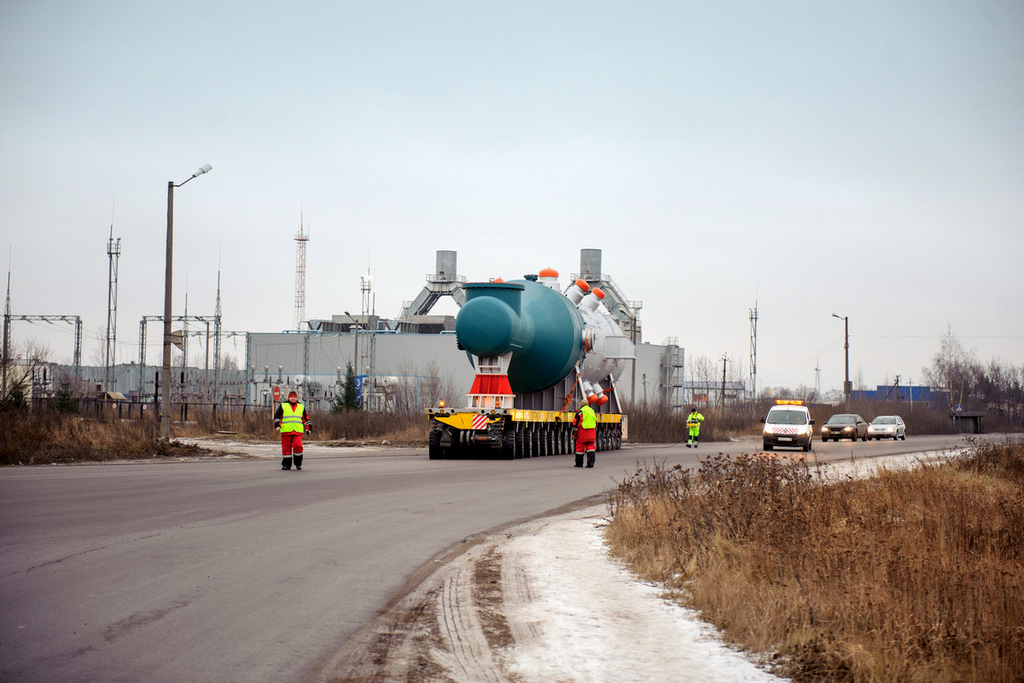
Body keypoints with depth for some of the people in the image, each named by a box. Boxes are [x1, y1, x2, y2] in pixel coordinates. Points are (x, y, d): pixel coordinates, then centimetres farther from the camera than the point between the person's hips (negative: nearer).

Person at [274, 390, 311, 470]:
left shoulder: (301, 407, 18)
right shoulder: (283, 406, 11)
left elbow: (305, 418, 25)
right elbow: (277, 416, 7)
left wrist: (308, 427, 22)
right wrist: (277, 424, -7)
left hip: (298, 431, 0)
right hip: (286, 431, 0)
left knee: (298, 446, -16)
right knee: (286, 448, -2)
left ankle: (298, 463, 0)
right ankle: (286, 464, 8)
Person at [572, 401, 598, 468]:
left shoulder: (580, 412, -4)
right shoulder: (592, 411, 14)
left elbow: (576, 422, -8)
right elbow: (596, 422, 20)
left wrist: (575, 432, -2)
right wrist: (595, 432, 28)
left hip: (582, 432, -4)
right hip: (592, 433, 5)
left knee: (580, 447, 5)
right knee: (591, 447, 5)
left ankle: (579, 463, 11)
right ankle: (590, 462, -9)